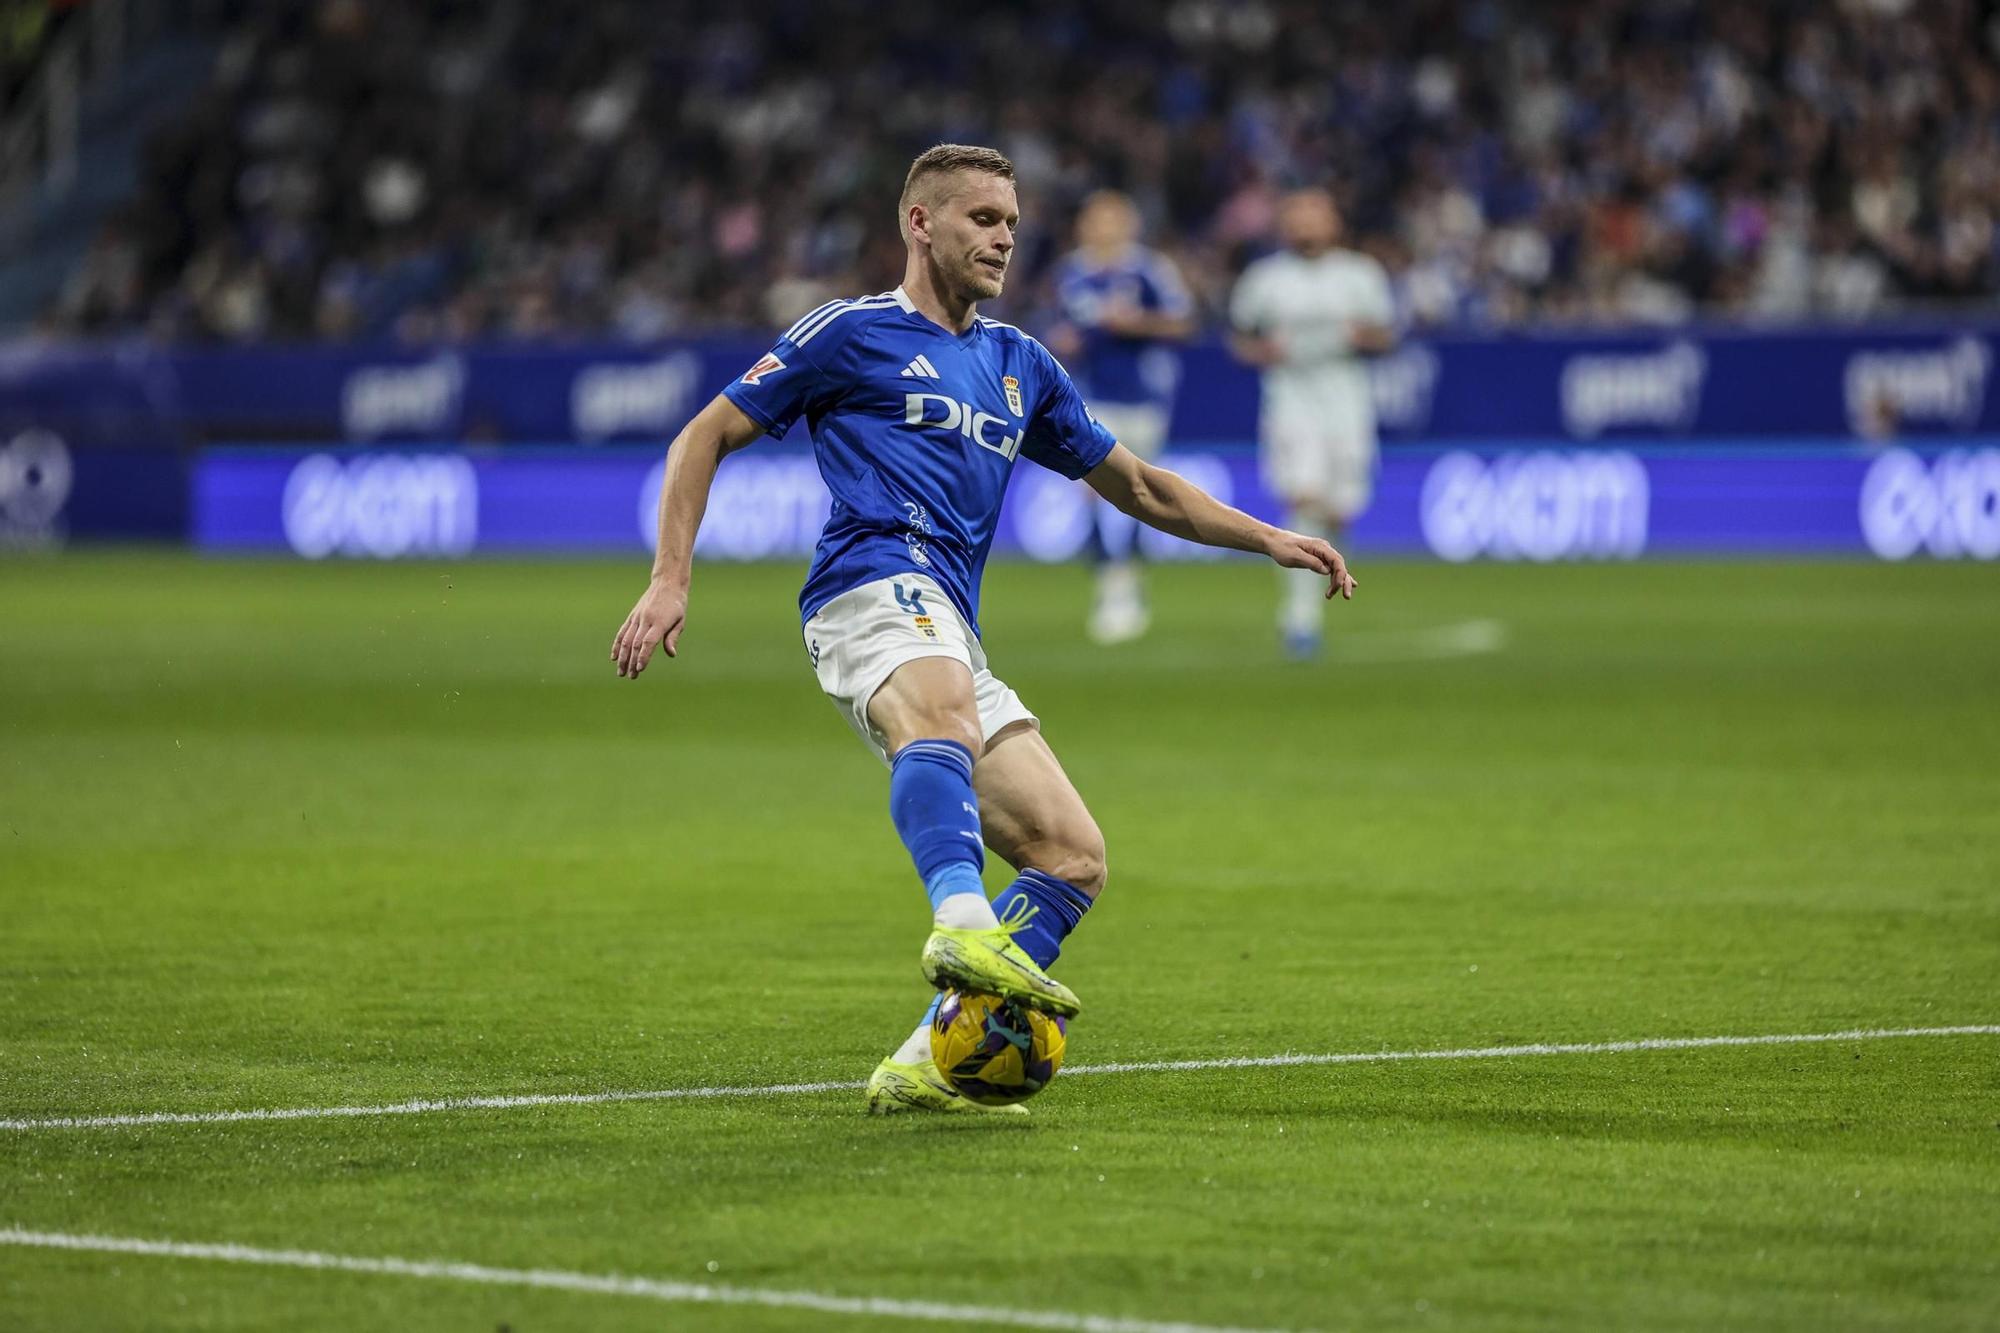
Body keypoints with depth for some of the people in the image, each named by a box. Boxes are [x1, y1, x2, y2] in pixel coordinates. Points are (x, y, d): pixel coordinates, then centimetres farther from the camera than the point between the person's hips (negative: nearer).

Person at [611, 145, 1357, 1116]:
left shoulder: (1019, 364, 28)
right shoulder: (852, 334, 10)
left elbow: (1139, 488, 37)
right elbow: (705, 437, 11)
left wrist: (1270, 540, 27)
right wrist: (669, 580, -1)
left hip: (951, 634, 8)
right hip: (876, 581, -8)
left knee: (1073, 857, -4)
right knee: (946, 712, -41)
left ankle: (926, 1065, -7)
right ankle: (963, 929, -65)